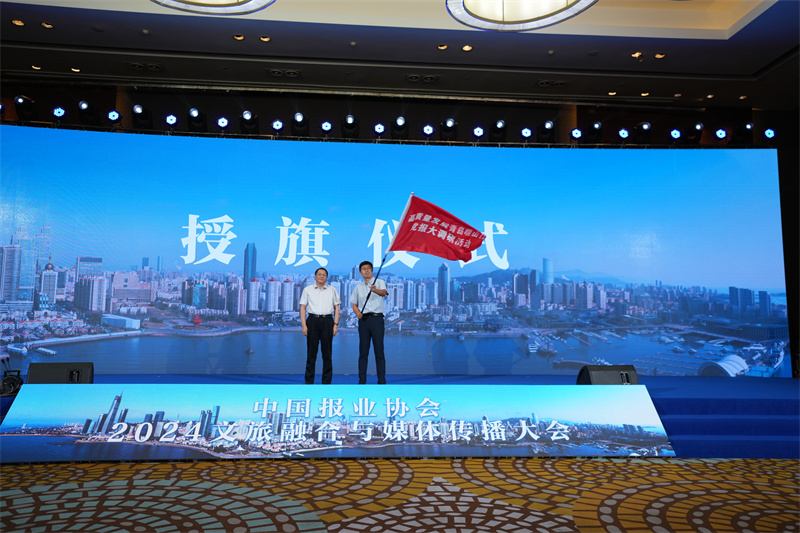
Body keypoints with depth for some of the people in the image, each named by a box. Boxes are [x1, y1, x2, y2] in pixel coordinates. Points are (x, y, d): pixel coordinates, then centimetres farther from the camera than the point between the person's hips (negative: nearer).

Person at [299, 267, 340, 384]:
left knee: (327, 352, 2)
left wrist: (336, 324, 0)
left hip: (327, 321, 1)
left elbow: (336, 308, 10)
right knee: (311, 352, 1)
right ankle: (309, 381, 8)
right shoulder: (307, 290, 8)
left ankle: (326, 382, 10)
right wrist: (304, 325, -3)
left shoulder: (332, 290, 11)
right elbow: (303, 308, 6)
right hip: (312, 320, 0)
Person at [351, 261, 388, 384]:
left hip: (377, 318, -3)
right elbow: (354, 304, 17)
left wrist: (375, 290, -40)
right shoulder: (358, 287, 16)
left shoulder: (379, 282, 3)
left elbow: (384, 292, -18)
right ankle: (362, 380, 11)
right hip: (363, 319, 3)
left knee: (379, 350, -3)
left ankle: (381, 380, 2)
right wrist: (357, 312, -5)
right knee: (363, 351, 5)